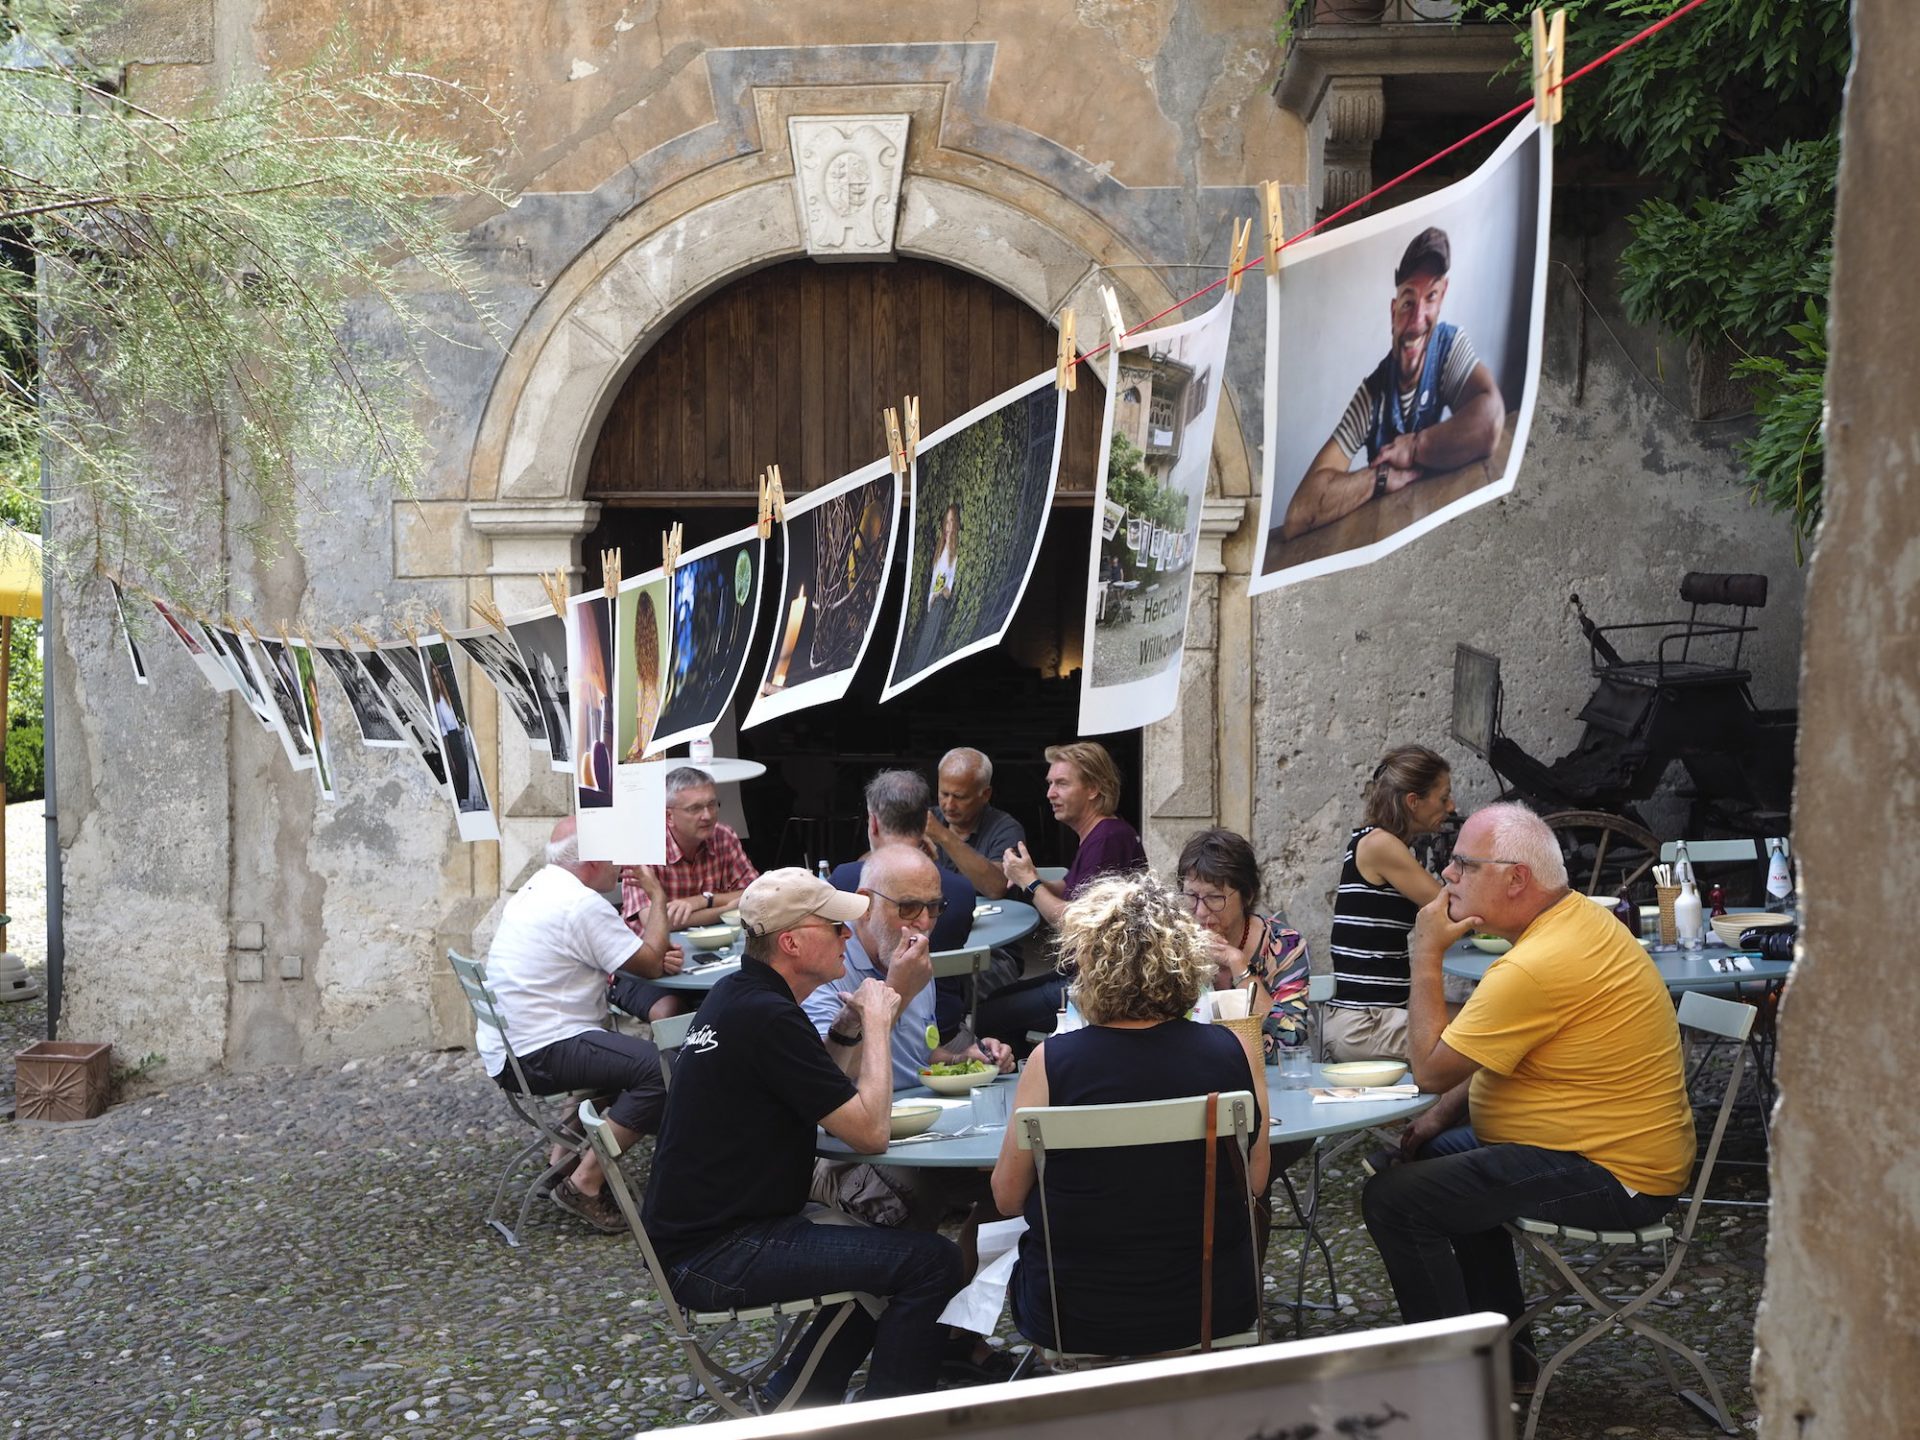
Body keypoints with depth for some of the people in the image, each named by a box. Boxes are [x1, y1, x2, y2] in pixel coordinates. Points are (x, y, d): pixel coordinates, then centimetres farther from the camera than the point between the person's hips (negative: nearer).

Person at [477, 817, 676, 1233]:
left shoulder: (536, 889, 16)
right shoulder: (583, 904, -16)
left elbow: (616, 956, 21)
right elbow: (650, 964, -9)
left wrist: (655, 952, 3)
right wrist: (658, 895, 2)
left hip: (505, 1049, 11)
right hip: (538, 1054, -11)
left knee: (621, 1052, 30)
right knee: (658, 1069, -21)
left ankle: (566, 1155, 27)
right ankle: (585, 1184, -15)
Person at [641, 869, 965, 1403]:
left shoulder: (735, 996, 10)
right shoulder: (768, 1018, -22)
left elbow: (836, 1098, 14)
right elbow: (870, 1131, -20)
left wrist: (867, 1021, 0)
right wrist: (876, 1023, -9)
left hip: (704, 1224, 11)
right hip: (713, 1258, -11)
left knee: (894, 1246, 20)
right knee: (931, 1263, -15)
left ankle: (794, 1395, 24)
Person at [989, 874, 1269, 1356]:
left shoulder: (1052, 1061, -17)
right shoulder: (1230, 1051, -11)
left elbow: (1007, 1196, -5)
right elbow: (1256, 1181, 2)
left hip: (1078, 1322, -2)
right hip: (1216, 1311, 2)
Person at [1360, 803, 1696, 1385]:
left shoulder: (1538, 967, -28)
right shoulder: (1578, 917, 6)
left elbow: (1430, 1069, -19)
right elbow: (1507, 1050, 16)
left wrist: (1426, 955, -12)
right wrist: (1442, 1116, 7)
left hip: (1617, 1180, -11)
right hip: (1628, 1146, 11)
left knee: (1393, 1198, -14)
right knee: (1438, 1154, 26)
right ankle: (1505, 1348, 31)